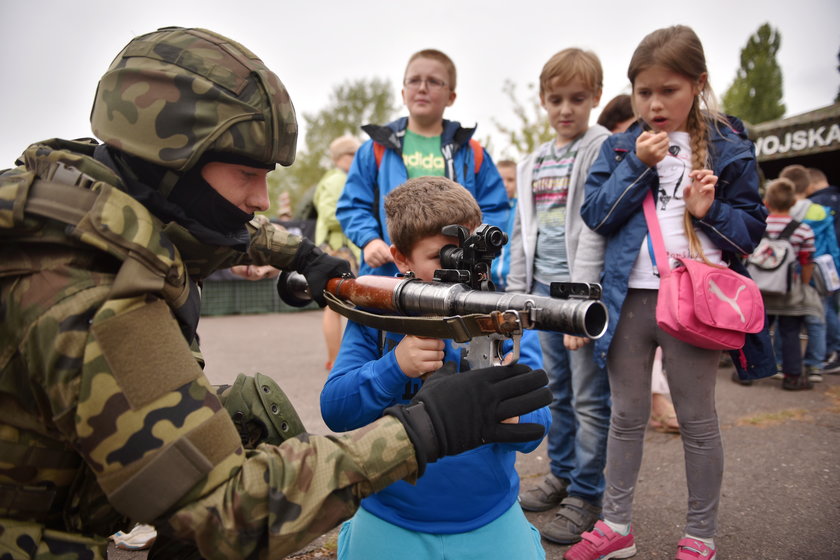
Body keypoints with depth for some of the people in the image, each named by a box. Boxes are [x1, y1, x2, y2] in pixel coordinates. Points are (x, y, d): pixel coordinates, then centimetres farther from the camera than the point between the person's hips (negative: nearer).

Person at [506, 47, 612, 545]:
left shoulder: (604, 151, -5)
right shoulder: (533, 164, 16)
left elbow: (596, 229, -13)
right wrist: (517, 289, 11)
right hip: (545, 289, 7)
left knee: (589, 398, 1)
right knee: (558, 391, 16)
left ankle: (586, 495, 15)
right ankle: (562, 475, 32)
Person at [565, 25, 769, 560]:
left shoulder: (729, 149, 1)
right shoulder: (620, 148, 6)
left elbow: (751, 229, 3)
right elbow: (595, 215, -4)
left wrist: (710, 211, -16)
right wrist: (637, 166, -13)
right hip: (630, 298, 3)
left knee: (698, 422, 10)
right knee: (627, 417, 13)